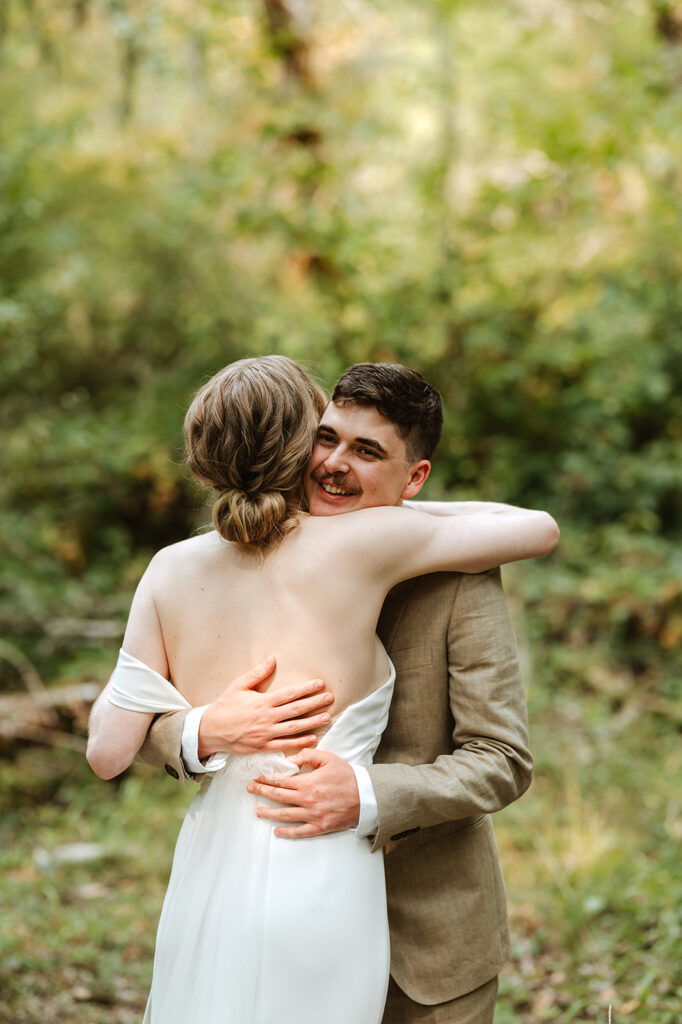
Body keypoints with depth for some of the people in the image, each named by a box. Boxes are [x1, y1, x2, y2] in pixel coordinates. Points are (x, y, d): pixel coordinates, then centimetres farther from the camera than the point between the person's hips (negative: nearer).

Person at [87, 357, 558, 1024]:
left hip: (209, 877, 3)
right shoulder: (358, 543, -10)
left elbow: (109, 752, -1)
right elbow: (539, 529, 0)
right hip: (321, 890, -3)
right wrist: (416, 508, 14)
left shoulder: (172, 570, -2)